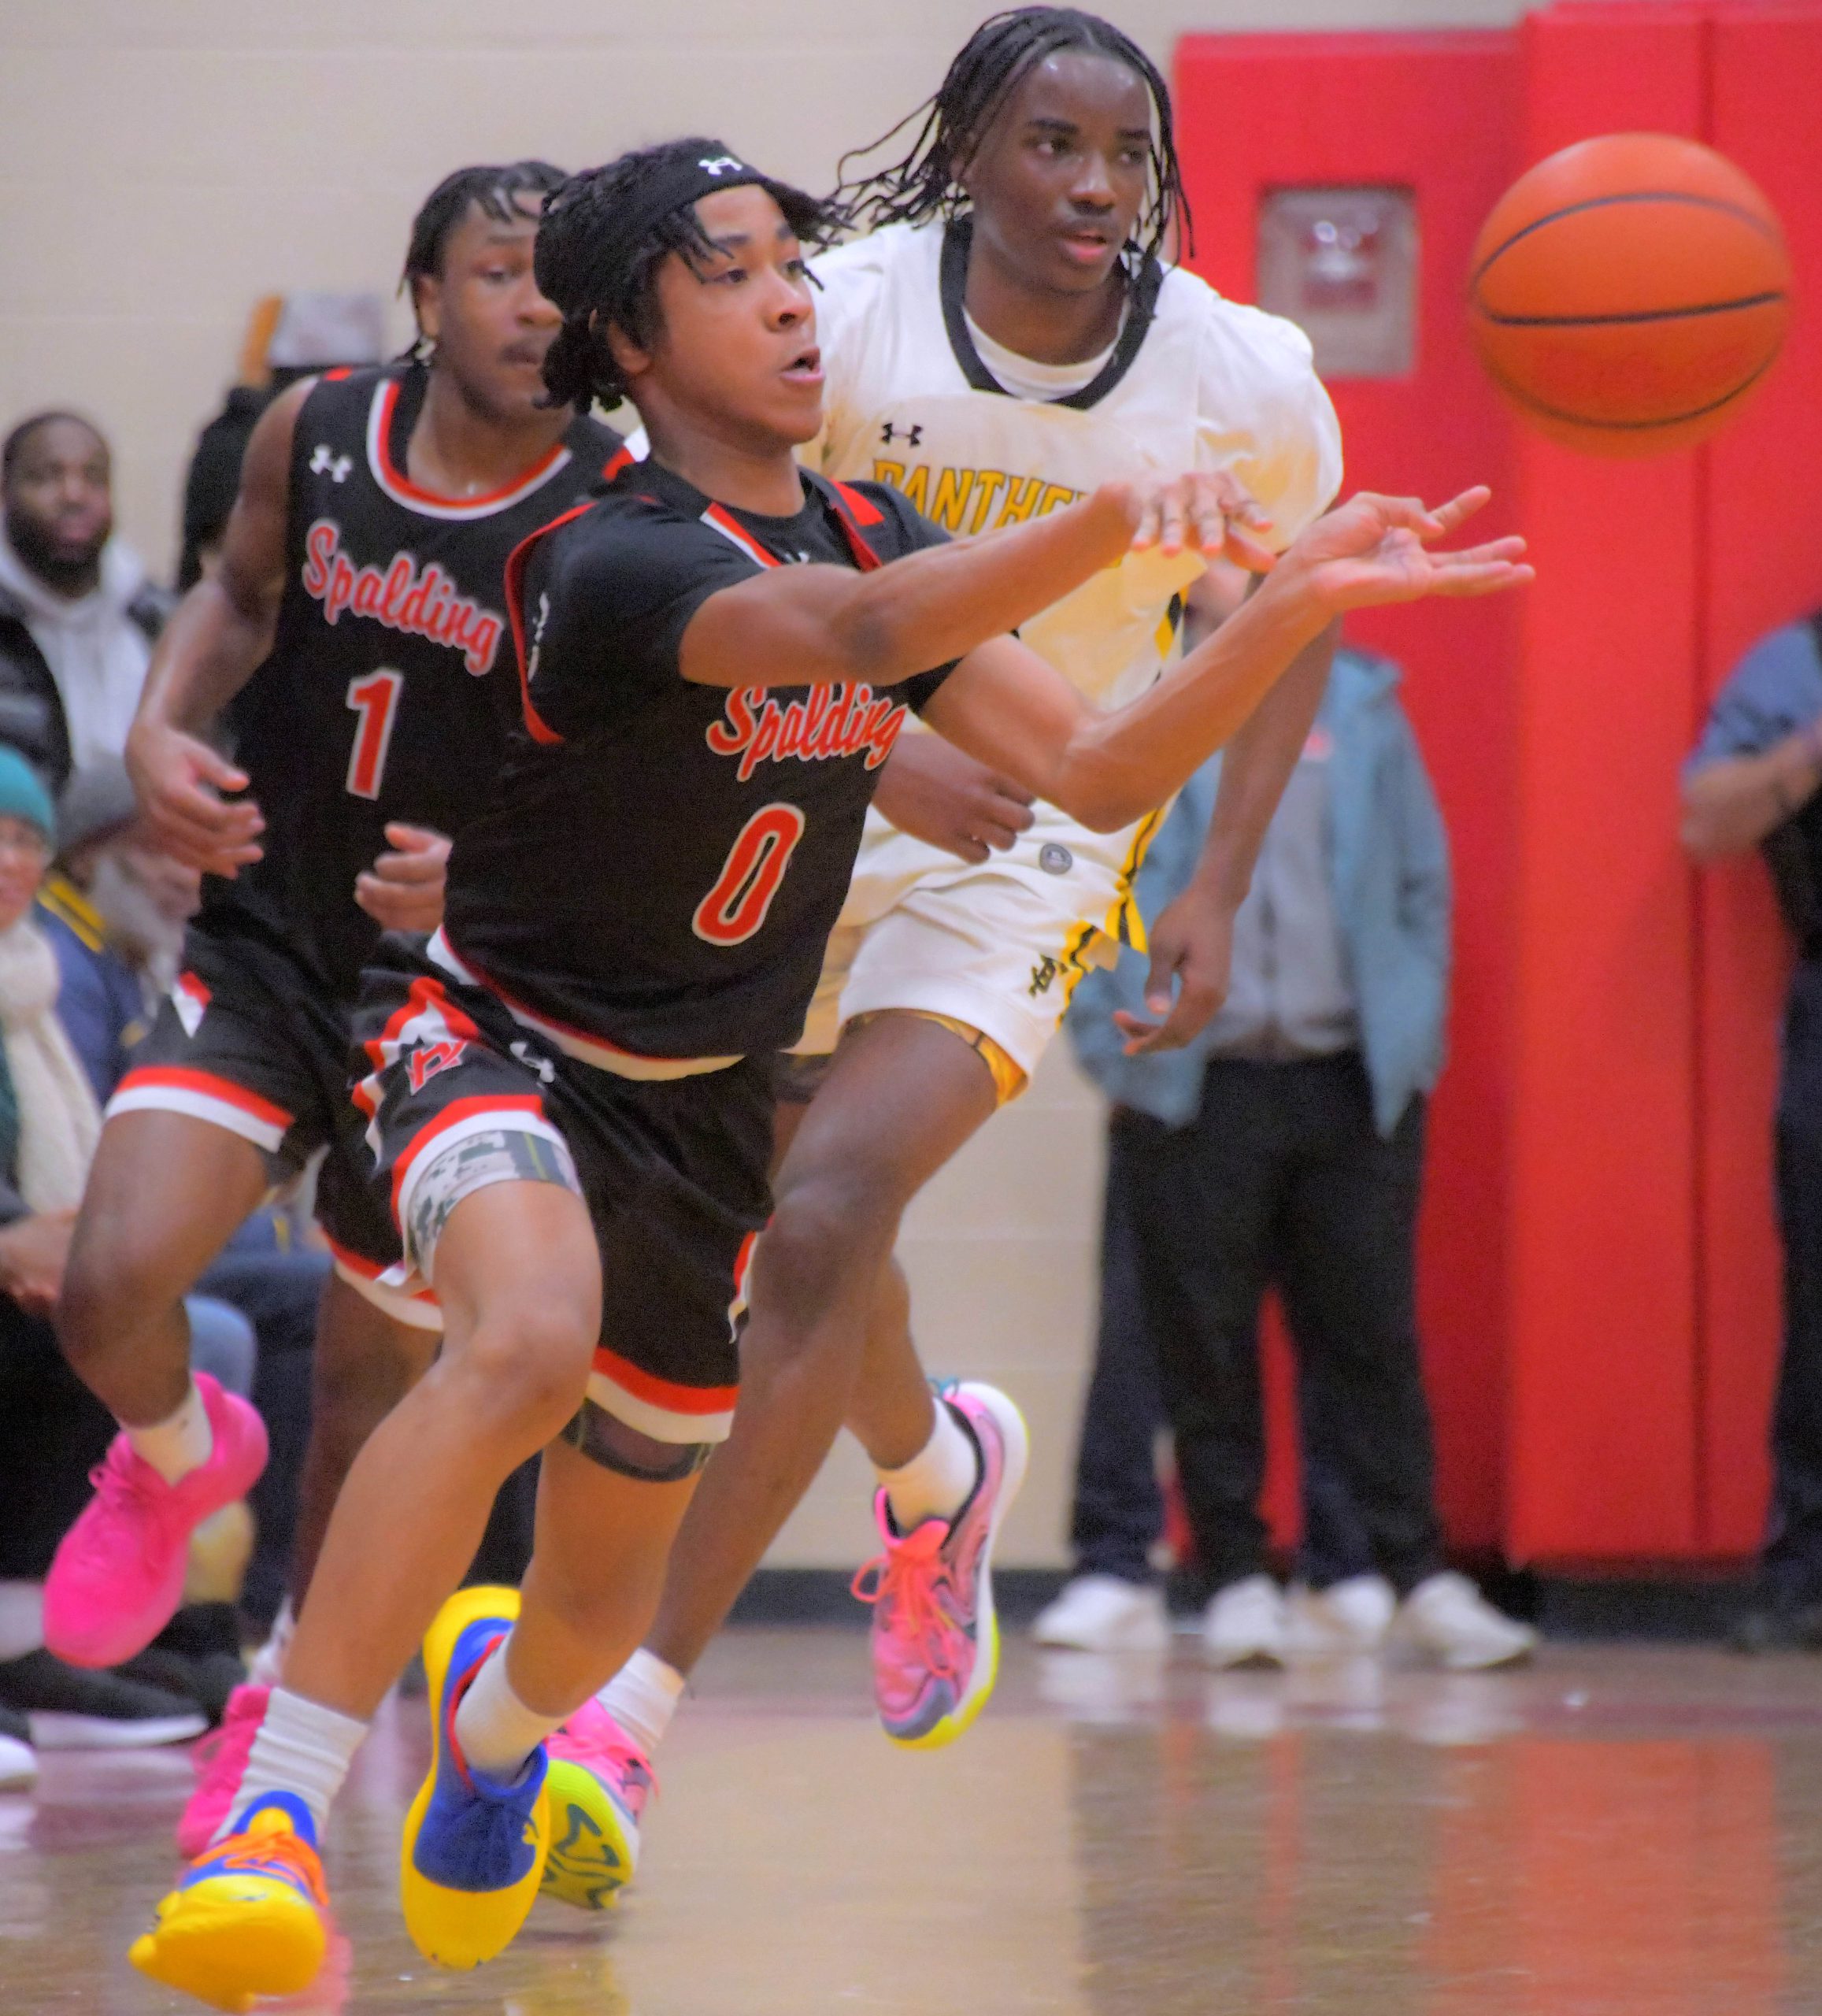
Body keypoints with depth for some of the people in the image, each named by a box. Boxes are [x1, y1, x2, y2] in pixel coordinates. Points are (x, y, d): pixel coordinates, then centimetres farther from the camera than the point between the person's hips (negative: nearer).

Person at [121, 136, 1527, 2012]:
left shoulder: (873, 533, 2)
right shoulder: (616, 559, -22)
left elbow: (1094, 770, -1)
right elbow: (840, 636, -42)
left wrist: (1296, 601, -15)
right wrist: (1108, 523, -57)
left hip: (698, 1115, 7)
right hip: (492, 1034, -7)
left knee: (601, 1604, 13)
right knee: (529, 1341, -39)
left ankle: (494, 1714, 52)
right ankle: (270, 1822, -34)